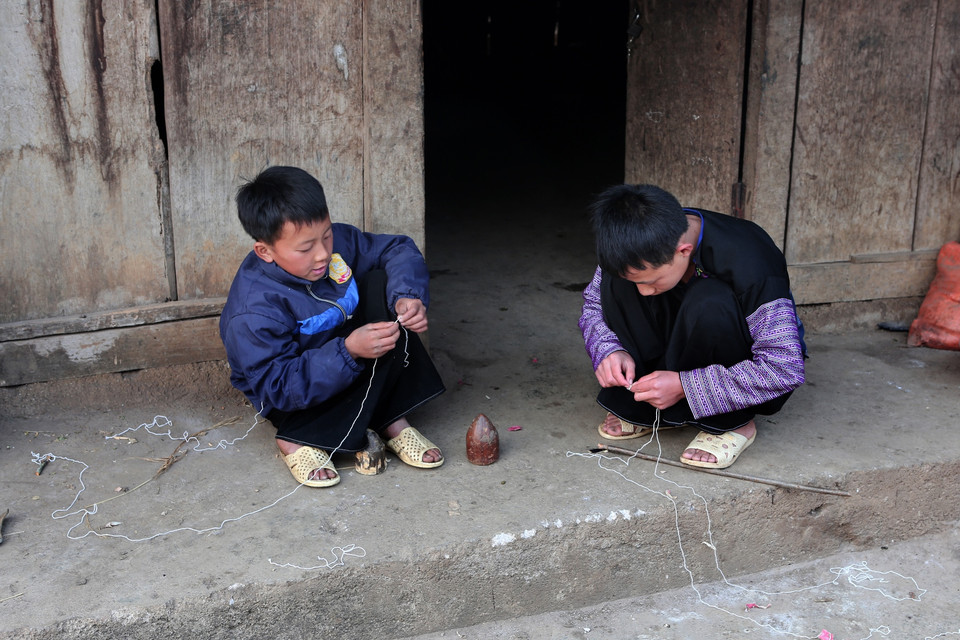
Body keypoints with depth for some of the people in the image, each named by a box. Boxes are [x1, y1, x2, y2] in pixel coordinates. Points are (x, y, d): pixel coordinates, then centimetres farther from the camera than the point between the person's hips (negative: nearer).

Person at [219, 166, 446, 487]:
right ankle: (297, 440, -16)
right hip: (291, 398, -7)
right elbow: (278, 388, -33)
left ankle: (393, 421, -16)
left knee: (383, 284, -17)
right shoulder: (253, 311, -34)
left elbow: (399, 250, -6)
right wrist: (348, 351, -43)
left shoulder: (336, 242, -17)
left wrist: (409, 296, -28)